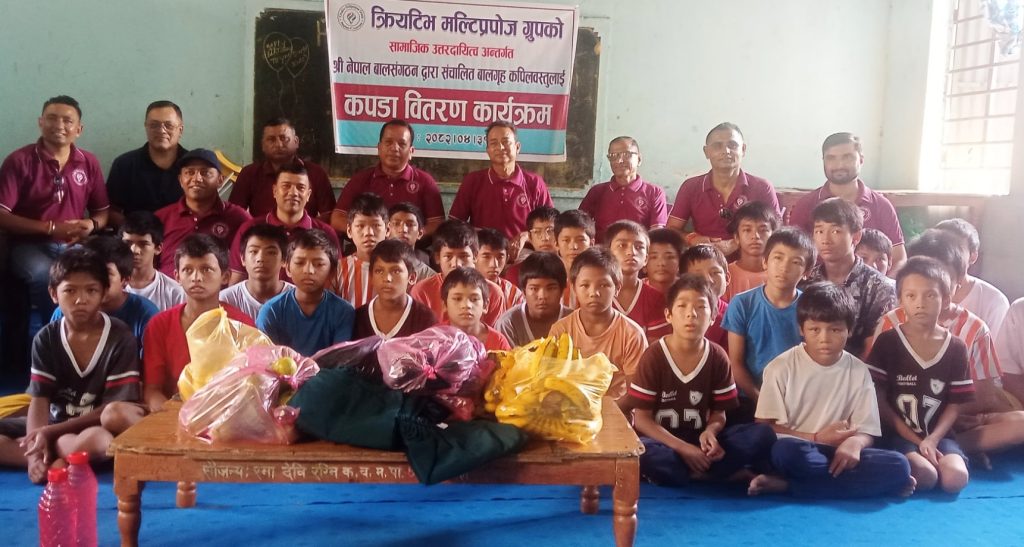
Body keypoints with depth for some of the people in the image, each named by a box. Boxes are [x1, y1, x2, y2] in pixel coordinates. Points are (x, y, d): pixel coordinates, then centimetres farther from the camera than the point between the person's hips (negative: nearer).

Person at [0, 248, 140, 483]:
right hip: (52, 424, 5)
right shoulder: (46, 339, 1)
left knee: (98, 441, -41)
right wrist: (35, 447, -26)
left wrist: (52, 432, -18)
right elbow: (39, 399, -6)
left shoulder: (121, 338, -12)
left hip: (95, 427, -5)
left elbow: (115, 407, -13)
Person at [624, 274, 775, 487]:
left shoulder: (718, 357, -1)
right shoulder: (653, 356, -10)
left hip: (700, 441, 4)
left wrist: (710, 432, -19)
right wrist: (682, 448, -20)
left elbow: (719, 413, 5)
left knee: (763, 435, -15)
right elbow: (641, 418, -10)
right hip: (662, 441, -4)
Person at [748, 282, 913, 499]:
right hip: (797, 453, -4)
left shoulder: (858, 371, 5)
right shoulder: (781, 367, -3)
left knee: (898, 465, -24)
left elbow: (866, 431, 3)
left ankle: (785, 484, -23)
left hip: (839, 453, 5)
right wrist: (816, 438, -14)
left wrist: (854, 442, -22)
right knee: (786, 451, -39)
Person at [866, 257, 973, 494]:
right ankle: (911, 463, 3)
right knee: (925, 476, -28)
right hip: (898, 433, -3)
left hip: (938, 434, 3)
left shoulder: (956, 348, 4)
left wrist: (932, 440, -11)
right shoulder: (887, 341, -4)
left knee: (955, 478, -24)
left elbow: (955, 405, 5)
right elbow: (878, 398, -4)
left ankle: (930, 456, 4)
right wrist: (914, 439, -10)